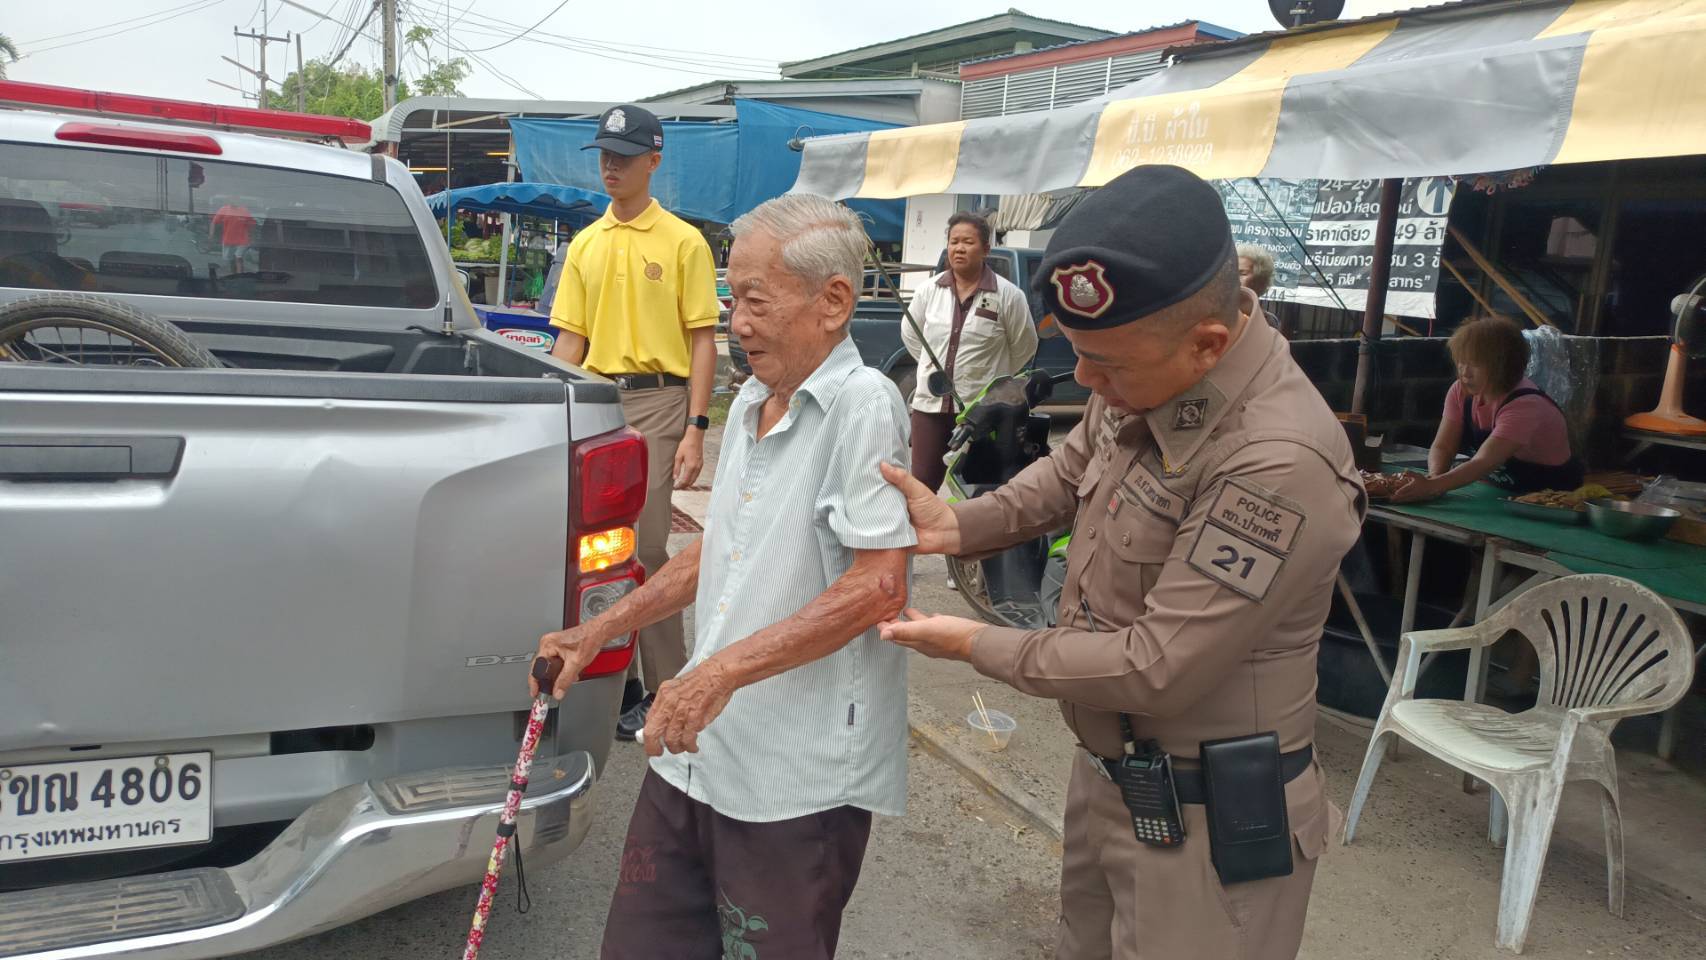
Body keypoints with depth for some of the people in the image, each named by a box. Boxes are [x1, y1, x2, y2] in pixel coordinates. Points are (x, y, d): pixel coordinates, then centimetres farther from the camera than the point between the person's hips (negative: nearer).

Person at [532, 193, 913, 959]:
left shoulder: (862, 403, -15)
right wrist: (598, 632, 15)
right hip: (698, 749, 8)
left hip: (799, 781, -8)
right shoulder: (750, 402, 10)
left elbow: (879, 586, -21)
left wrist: (725, 669, -23)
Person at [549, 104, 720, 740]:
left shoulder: (683, 242, -2)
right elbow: (570, 338, 13)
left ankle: (665, 688, 5)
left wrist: (695, 430, -11)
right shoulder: (585, 245, 13)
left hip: (656, 401, -5)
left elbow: (702, 340, -4)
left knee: (644, 547, -8)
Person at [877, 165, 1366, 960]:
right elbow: (1068, 473, 15)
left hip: (1206, 823, -8)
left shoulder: (1279, 463, -33)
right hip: (1108, 774, 9)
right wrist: (957, 525, -4)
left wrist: (976, 646, -18)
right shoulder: (1144, 382, -4)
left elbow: (1156, 668, -30)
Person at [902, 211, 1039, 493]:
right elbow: (909, 335, 18)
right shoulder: (929, 290, 3)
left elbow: (1024, 346, 3)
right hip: (930, 403, 3)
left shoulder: (1008, 295, -7)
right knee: (921, 483, 7)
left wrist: (991, 377, 8)